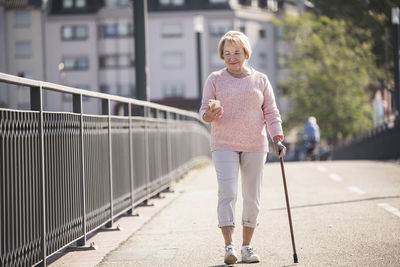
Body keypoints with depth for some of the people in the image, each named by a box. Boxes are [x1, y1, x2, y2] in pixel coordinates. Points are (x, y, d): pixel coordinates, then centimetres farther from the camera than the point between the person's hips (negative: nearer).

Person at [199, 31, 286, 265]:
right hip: (224, 145, -2)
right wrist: (210, 115, -20)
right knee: (227, 193, -15)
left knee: (252, 197, 4)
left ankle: (247, 246, 13)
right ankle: (229, 247, -16)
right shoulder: (215, 79, 5)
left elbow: (271, 113, 8)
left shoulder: (260, 80, 9)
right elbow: (204, 111, 4)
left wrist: (277, 139, -4)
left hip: (255, 146, 2)